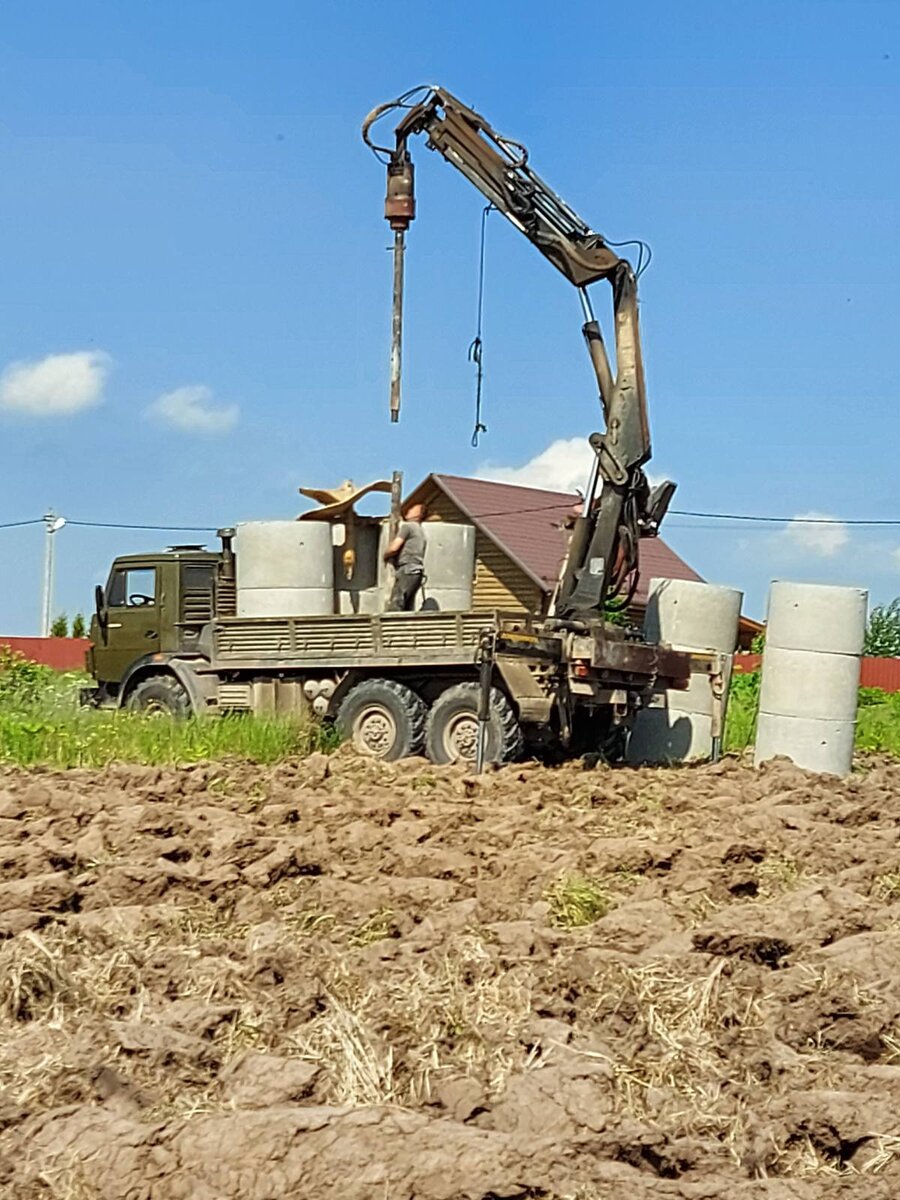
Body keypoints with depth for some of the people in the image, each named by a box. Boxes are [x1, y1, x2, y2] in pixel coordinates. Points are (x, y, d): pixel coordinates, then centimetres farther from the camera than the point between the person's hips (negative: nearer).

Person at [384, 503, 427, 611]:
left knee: (394, 607, -15)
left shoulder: (407, 526, -3)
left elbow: (394, 548, -11)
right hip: (417, 572, 9)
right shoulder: (420, 530, 24)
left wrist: (386, 555, 9)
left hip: (407, 571, -9)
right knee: (407, 609, 6)